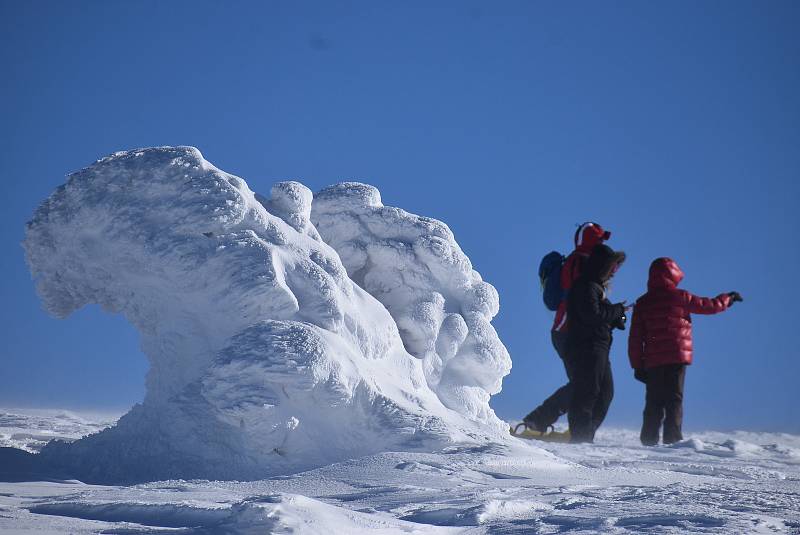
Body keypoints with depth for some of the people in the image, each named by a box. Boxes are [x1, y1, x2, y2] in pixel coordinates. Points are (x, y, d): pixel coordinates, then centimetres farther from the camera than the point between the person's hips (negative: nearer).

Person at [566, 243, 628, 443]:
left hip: (597, 349, 11)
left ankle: (584, 436, 17)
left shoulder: (596, 286, 23)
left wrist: (616, 319, 3)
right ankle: (581, 438, -9)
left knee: (605, 393, 13)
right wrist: (618, 310, -10)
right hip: (586, 348, -11)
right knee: (587, 393, -10)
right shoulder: (586, 286, -11)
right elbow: (592, 314, -22)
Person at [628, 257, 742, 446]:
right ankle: (672, 437, -10)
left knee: (654, 402, 8)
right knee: (674, 399, -2)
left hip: (651, 361, 4)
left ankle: (649, 439, 4)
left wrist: (637, 365, 11)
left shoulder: (642, 303, 8)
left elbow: (635, 338, 7)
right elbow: (708, 306, 6)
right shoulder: (678, 297, -3)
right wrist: (728, 298, 24)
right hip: (676, 358, -3)